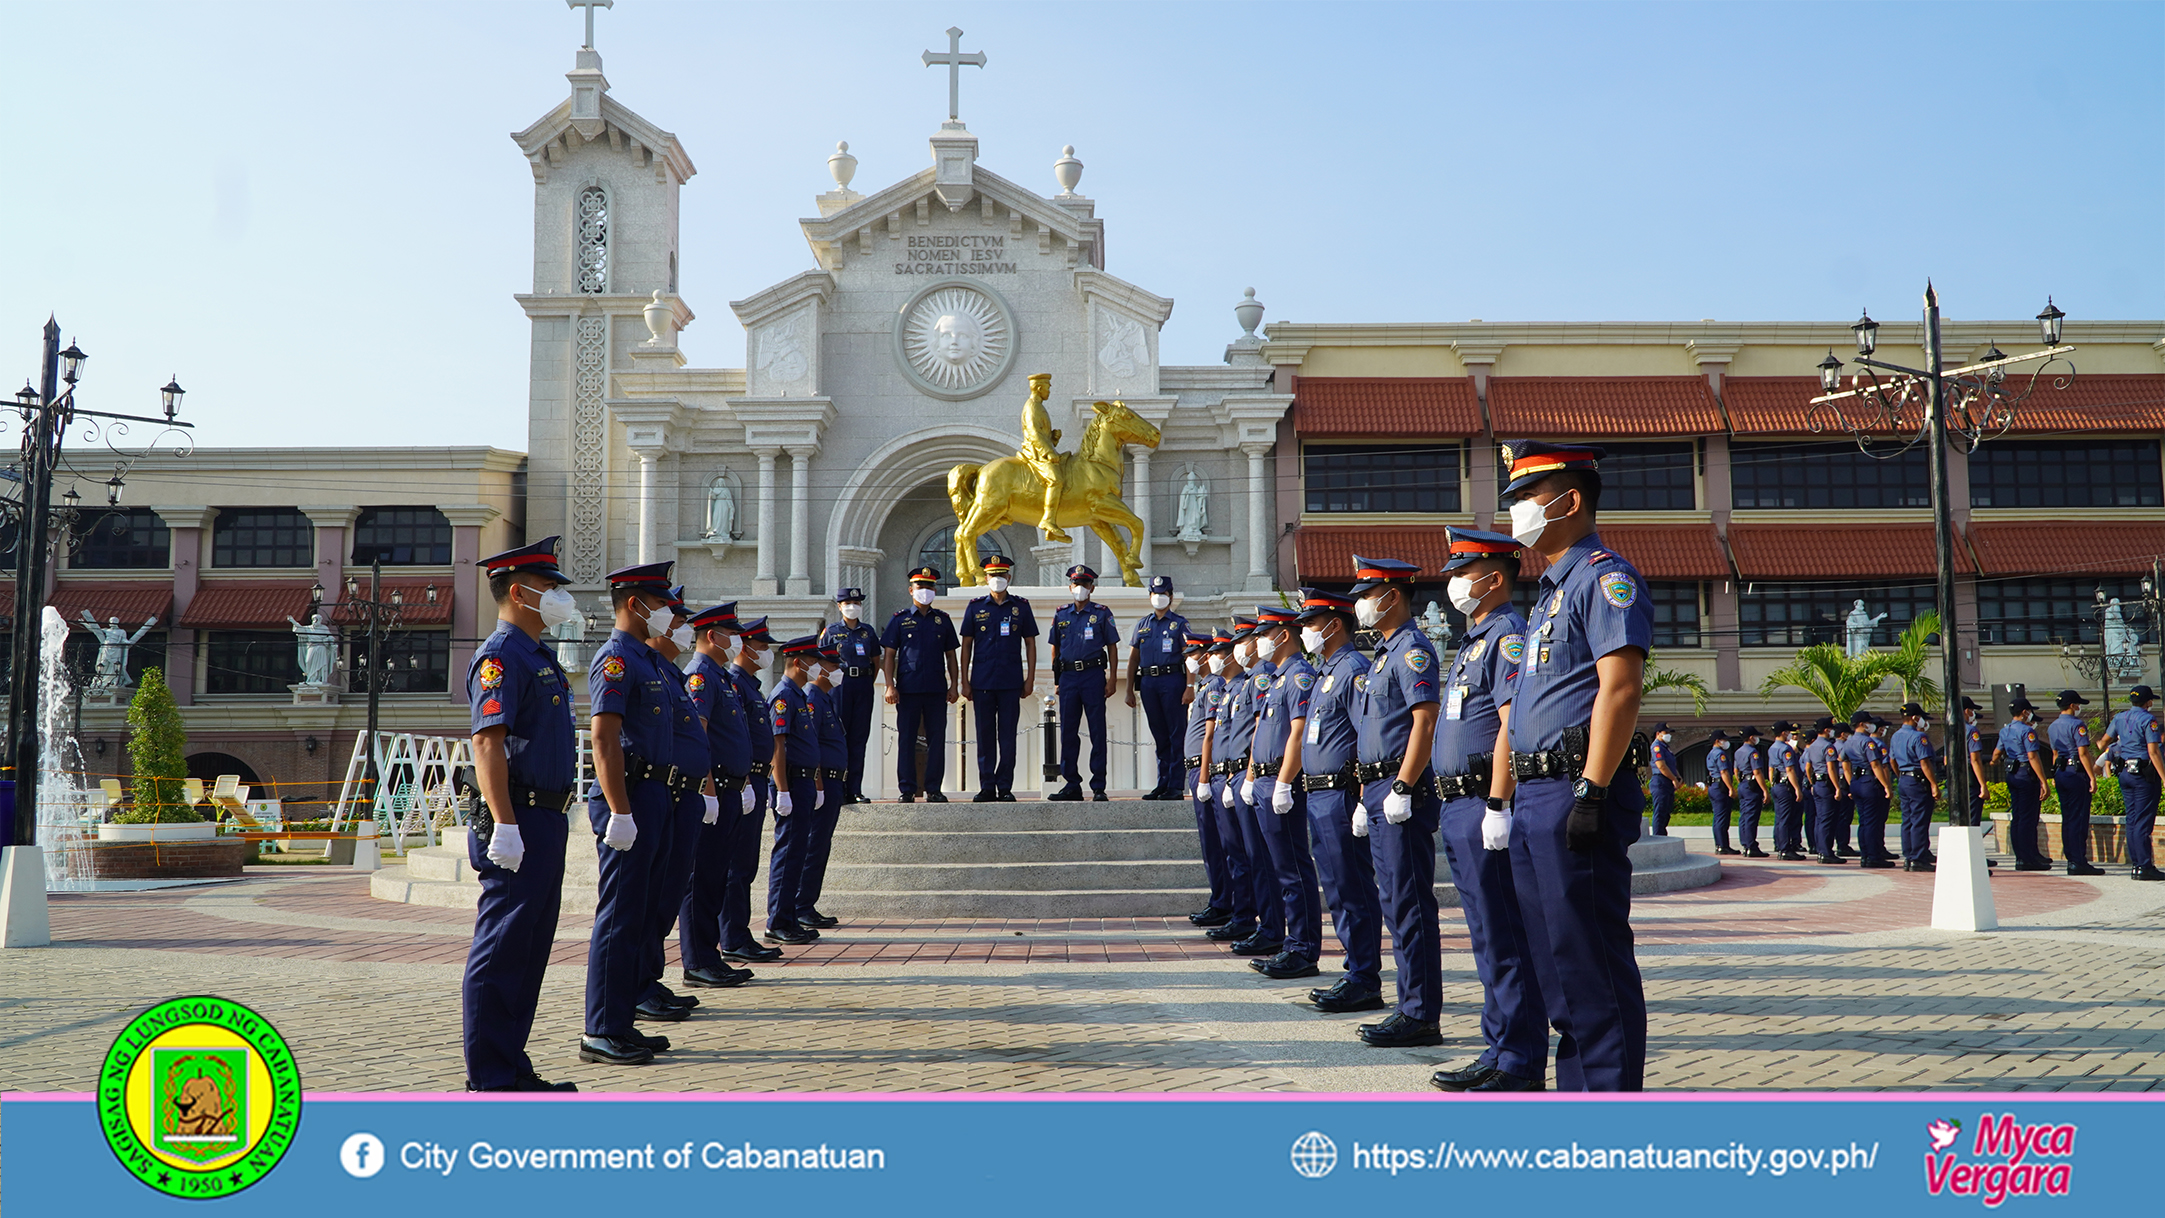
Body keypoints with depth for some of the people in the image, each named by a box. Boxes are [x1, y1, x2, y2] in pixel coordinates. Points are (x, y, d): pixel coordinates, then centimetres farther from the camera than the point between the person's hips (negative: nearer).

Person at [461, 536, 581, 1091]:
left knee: (530, 949, 14)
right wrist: (504, 826, -27)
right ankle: (490, 1082, 2)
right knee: (501, 953, -4)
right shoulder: (501, 655, -12)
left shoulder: (540, 658, 19)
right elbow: (488, 742, -21)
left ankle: (513, 1068, 22)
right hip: (519, 825, -10)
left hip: (546, 822, 10)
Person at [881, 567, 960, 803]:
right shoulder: (899, 619, 6)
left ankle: (934, 788, 8)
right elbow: (889, 655, 3)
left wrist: (954, 685, 5)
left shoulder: (943, 620, 12)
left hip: (937, 690, 2)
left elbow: (951, 655, 14)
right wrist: (890, 686, -6)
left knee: (937, 739, 1)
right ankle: (907, 789, 6)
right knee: (906, 739, 0)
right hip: (908, 690, -2)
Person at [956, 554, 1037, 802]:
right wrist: (965, 681, 1)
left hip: (1011, 683, 0)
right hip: (982, 683, 0)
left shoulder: (1021, 606, 6)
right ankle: (987, 787, 10)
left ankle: (1005, 788, 8)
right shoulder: (975, 607, 6)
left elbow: (1030, 643, 7)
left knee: (1008, 737, 1)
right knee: (985, 735, 4)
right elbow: (966, 645, 7)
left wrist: (1030, 679, 0)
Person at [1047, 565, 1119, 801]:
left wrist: (1112, 679, -4)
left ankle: (1099, 787, 2)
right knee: (1068, 731, 5)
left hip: (1093, 675, -3)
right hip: (1068, 676, 3)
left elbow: (1112, 647, 4)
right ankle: (1072, 785, 13)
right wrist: (1056, 679, 11)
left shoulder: (1102, 613, 4)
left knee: (1097, 731, -2)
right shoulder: (1061, 615, 13)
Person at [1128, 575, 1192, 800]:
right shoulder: (1142, 624, 16)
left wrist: (1190, 687, -13)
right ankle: (1162, 784, 15)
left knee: (1176, 735, -4)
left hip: (1172, 680, -4)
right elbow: (1133, 658, 17)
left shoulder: (1180, 623, 3)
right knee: (1159, 736, 9)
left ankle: (1175, 786, -2)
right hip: (1147, 682, 4)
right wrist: (1130, 690, 11)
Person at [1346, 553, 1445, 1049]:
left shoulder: (1412, 649, -10)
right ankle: (1411, 1005, 16)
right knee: (1397, 904, 11)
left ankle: (1421, 1016, -4)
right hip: (1379, 792, 10)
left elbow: (1424, 721, -19)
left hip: (1403, 794, -10)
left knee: (1411, 906, -8)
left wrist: (1402, 789, -23)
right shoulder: (1385, 652, 21)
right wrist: (1366, 798, 22)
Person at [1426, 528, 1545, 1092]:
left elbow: (1511, 725, -20)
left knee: (1505, 940, -6)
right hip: (1460, 807, 10)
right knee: (1488, 938, 13)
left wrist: (1496, 805, -24)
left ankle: (1519, 1065, 0)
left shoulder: (1508, 634, -10)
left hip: (1485, 805, -10)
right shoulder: (1472, 641, 21)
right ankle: (1499, 1051, 20)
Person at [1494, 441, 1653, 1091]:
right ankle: (1576, 1089, 23)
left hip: (1575, 790, -10)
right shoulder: (1551, 589, 22)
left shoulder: (1606, 578, -9)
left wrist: (1592, 792, -24)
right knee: (1555, 958, 14)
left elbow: (1619, 687, -20)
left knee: (1592, 957, -6)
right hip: (1535, 794, 10)